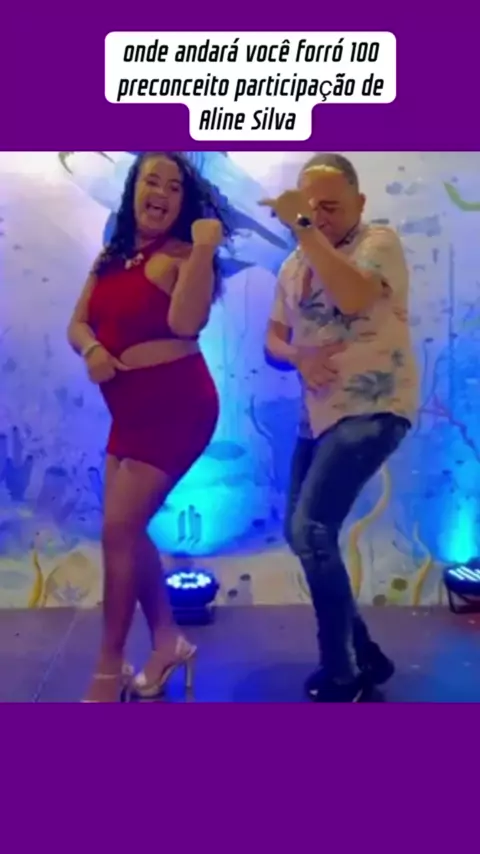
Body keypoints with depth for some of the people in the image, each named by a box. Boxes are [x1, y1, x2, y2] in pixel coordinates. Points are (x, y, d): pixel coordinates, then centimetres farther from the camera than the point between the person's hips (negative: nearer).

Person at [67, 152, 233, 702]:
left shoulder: (182, 255, -9)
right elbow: (78, 324, 9)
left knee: (119, 529, -7)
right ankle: (167, 641, 30)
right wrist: (92, 350, -12)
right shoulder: (111, 258, 12)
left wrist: (205, 248, -26)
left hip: (175, 407, -8)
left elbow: (185, 321, -26)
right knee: (127, 529, 12)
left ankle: (108, 671, 11)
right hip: (130, 411, 8)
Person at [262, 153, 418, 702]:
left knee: (311, 530, -18)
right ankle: (363, 656, 28)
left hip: (374, 410, -8)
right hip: (320, 413, 8)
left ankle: (341, 676, 1)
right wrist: (300, 358, -10)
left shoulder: (379, 242, -10)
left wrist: (305, 226, -28)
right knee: (303, 533, 11)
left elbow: (353, 298, -31)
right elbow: (273, 340, 12)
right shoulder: (293, 267, 10)